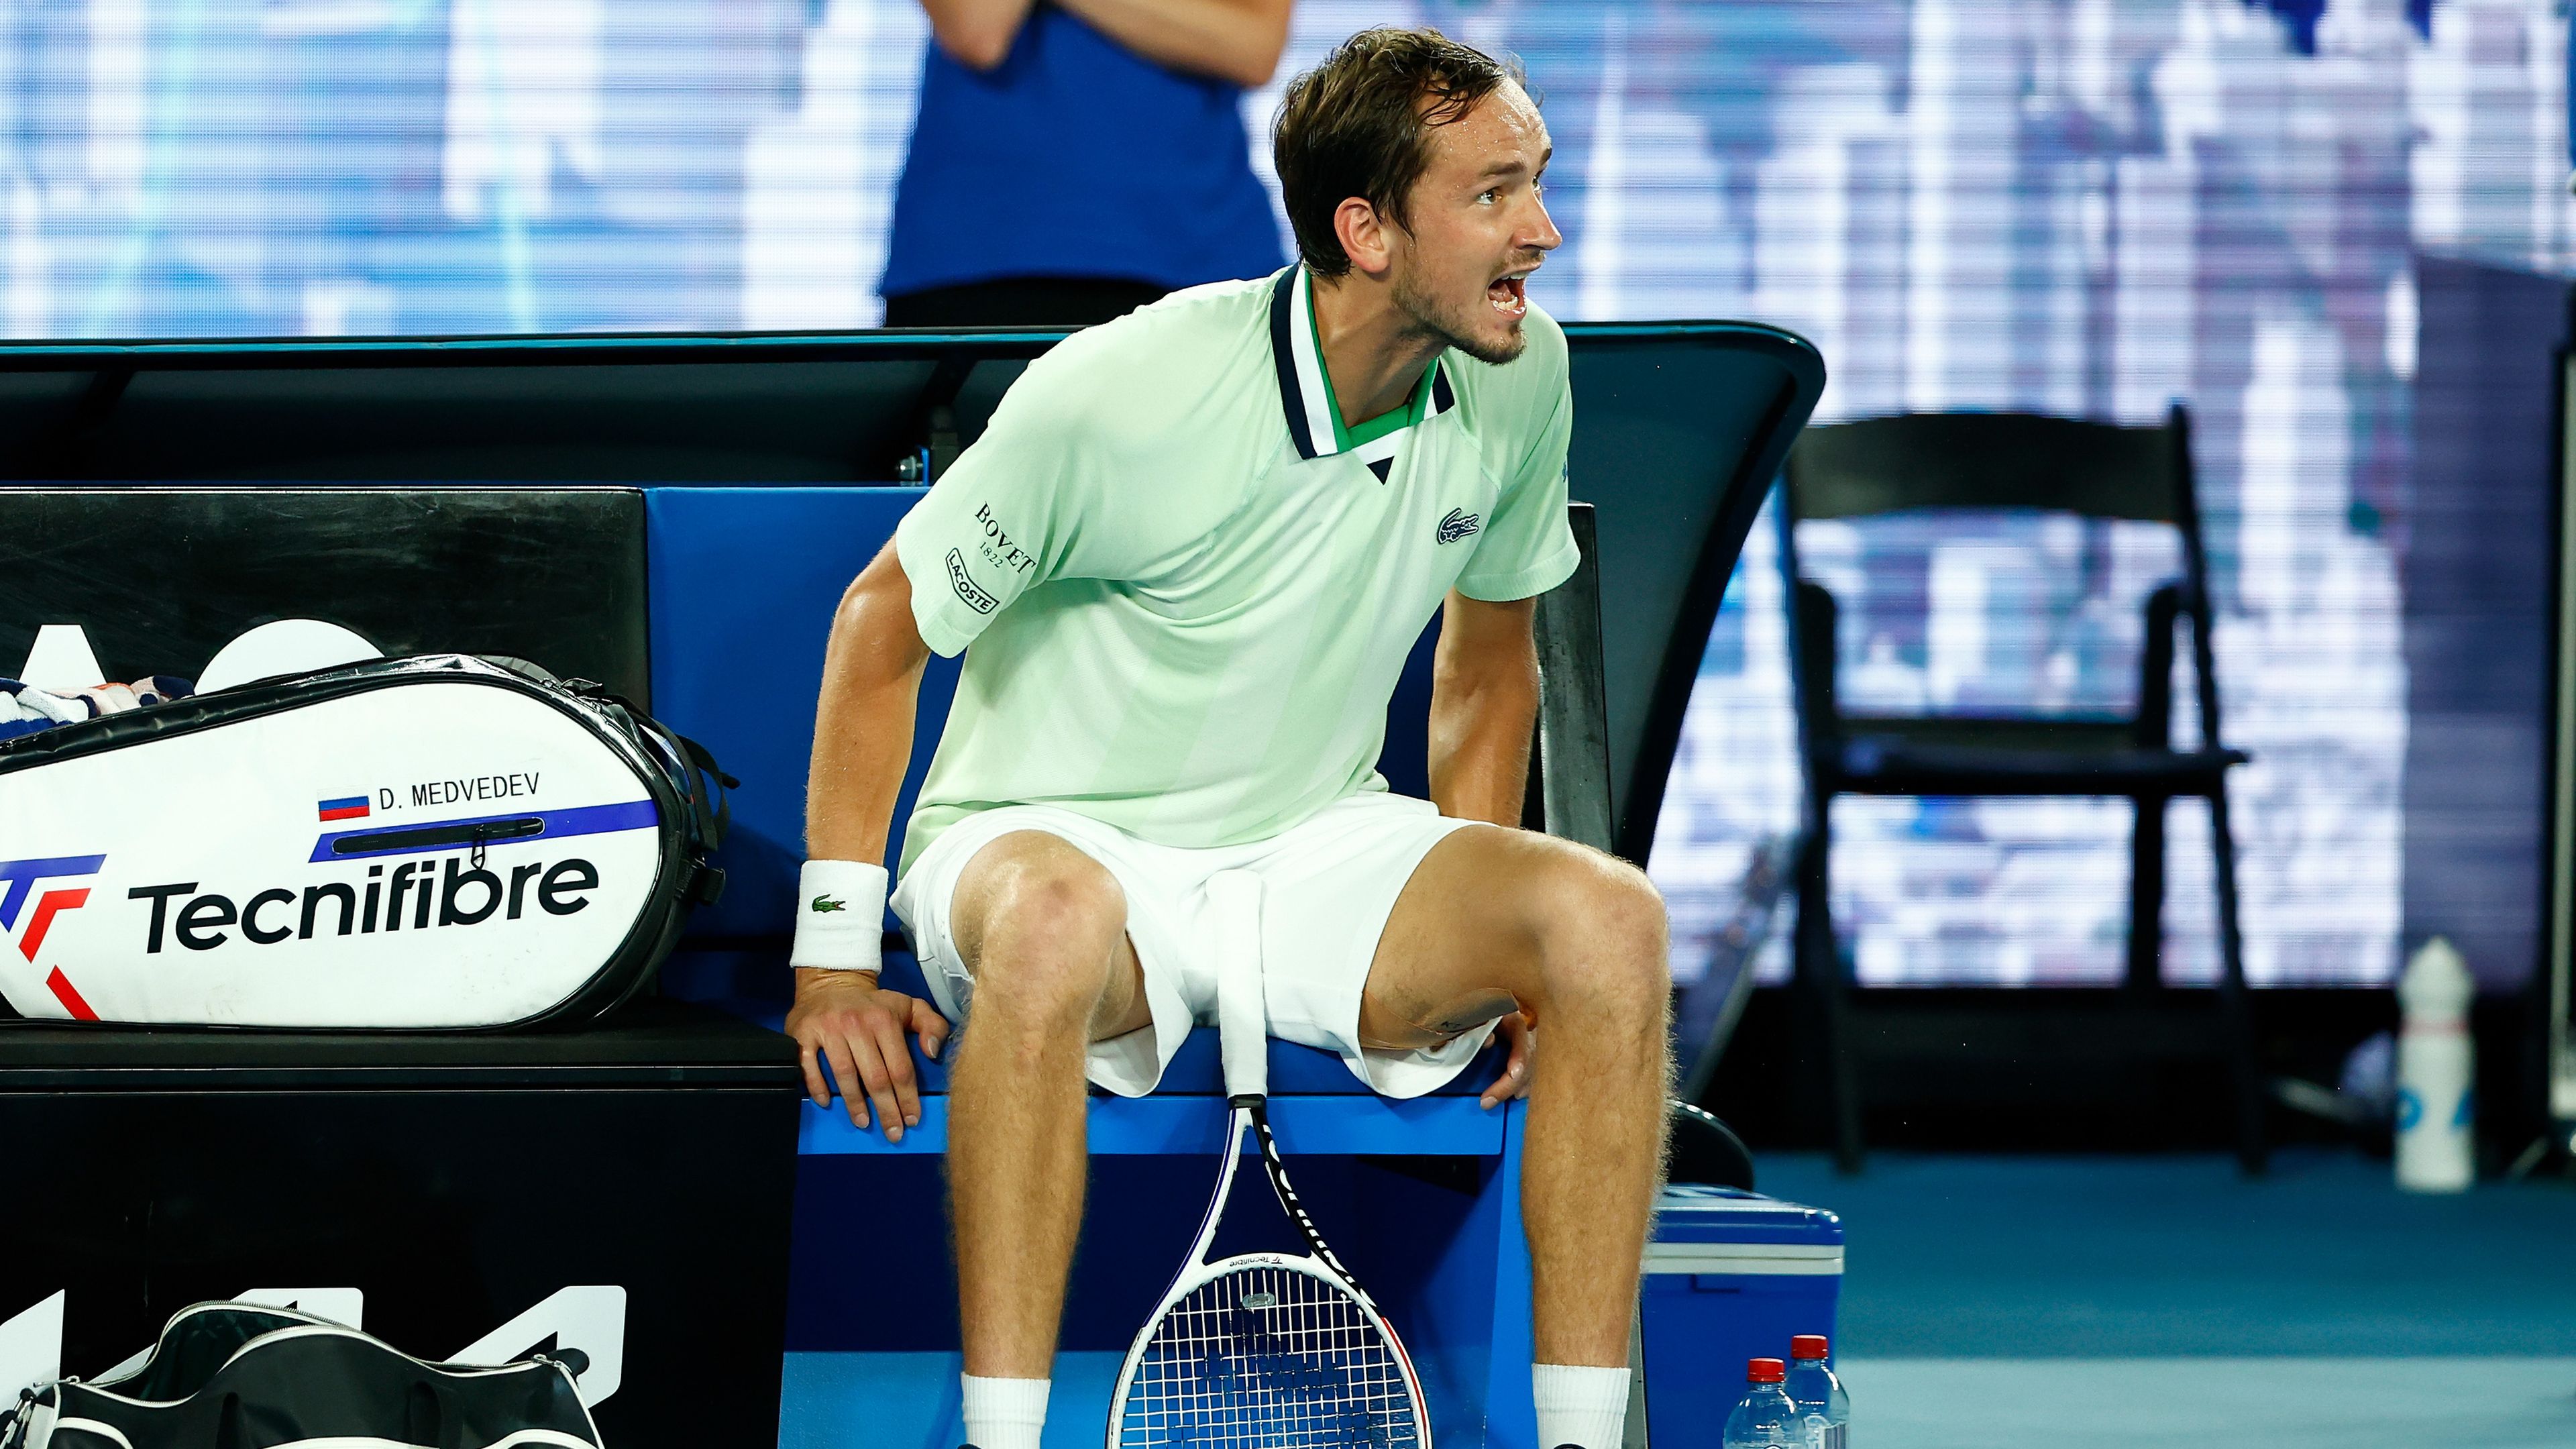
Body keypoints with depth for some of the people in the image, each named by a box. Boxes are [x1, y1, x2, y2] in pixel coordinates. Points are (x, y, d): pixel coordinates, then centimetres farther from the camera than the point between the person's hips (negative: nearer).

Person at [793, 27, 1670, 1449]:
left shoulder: (1518, 379, -5)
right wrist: (834, 961, -14)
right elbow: (884, 622, -9)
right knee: (1055, 924, -41)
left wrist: (1480, 938, 2)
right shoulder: (1120, 397, -21)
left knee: (1606, 915, -23)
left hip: (1319, 844, 5)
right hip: (1057, 837, -5)